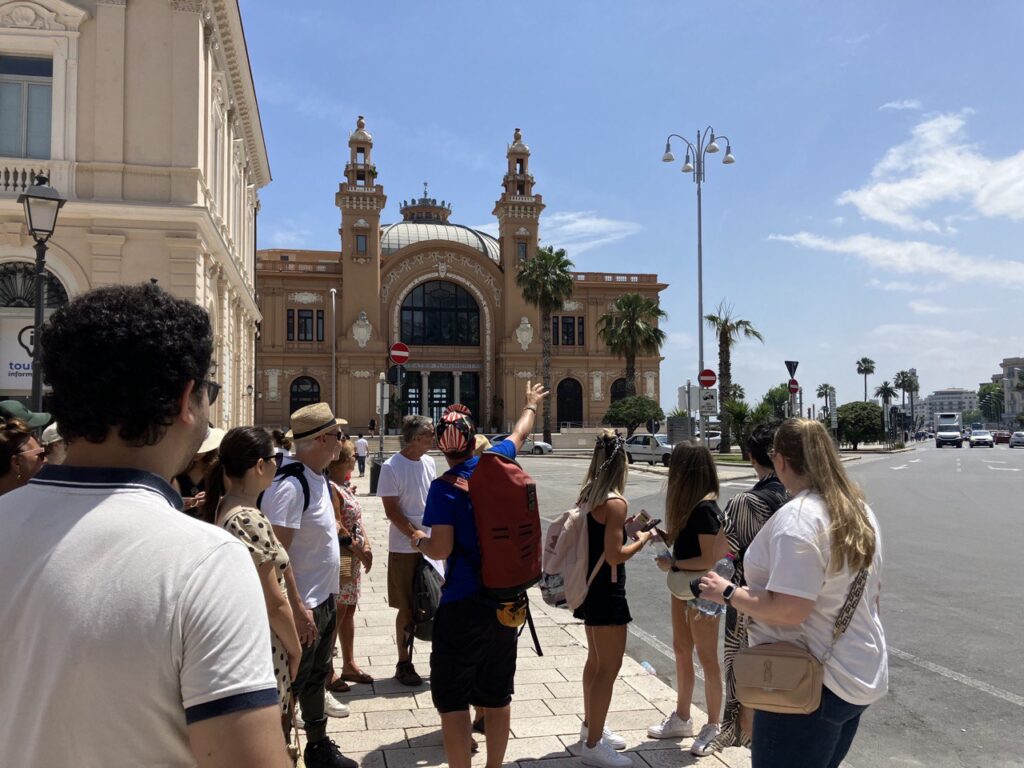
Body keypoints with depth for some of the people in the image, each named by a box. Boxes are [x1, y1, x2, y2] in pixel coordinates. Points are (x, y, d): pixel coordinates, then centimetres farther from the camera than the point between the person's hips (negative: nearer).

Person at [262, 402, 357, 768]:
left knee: (317, 676, 22)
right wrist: (297, 608, -26)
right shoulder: (290, 484, -24)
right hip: (302, 606, -10)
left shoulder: (318, 476, 6)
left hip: (324, 599, 10)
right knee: (289, 686, 5)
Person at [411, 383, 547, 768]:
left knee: (452, 699, 5)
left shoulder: (444, 487, -14)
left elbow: (441, 550, -17)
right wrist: (531, 404, 41)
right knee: (497, 695, 17)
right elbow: (520, 433, 22)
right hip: (506, 599, 6)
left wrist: (420, 540, 4)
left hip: (462, 604, -6)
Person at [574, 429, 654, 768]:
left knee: (596, 661, 22)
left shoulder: (587, 496, 5)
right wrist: (642, 540, -8)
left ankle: (591, 726, 36)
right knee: (609, 667, 1)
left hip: (589, 587, 9)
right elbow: (614, 555, -22)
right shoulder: (616, 502, -20)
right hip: (607, 592, -9)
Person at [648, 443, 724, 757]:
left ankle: (713, 726, 20)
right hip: (681, 587, 9)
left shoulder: (705, 508, -23)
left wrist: (672, 564, -17)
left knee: (706, 658, 5)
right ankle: (681, 718, 31)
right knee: (681, 651, 17)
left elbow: (709, 559, -24)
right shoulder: (688, 503, 5)